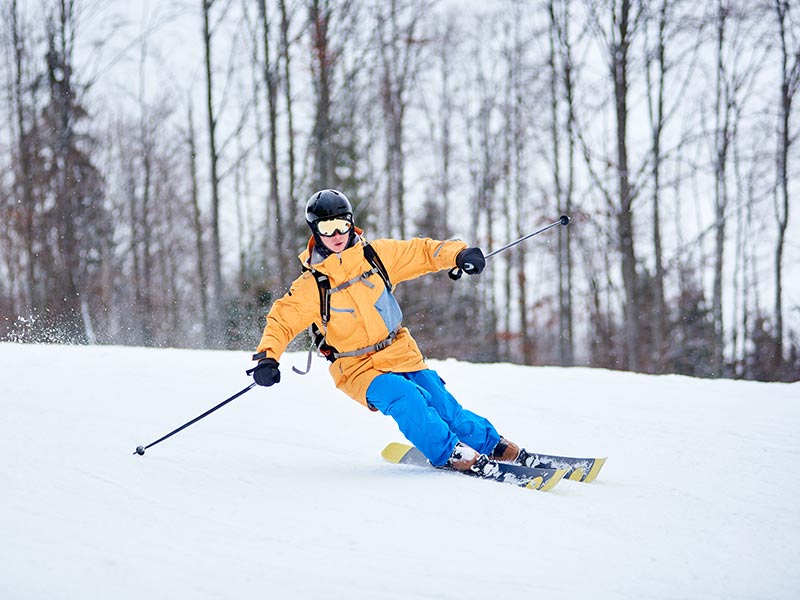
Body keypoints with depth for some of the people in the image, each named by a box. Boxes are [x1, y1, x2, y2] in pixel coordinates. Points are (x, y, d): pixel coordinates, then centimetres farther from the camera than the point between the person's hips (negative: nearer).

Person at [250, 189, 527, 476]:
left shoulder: (376, 255, -2)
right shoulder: (312, 286, -10)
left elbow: (421, 252, 5)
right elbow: (282, 320, -7)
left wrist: (458, 254, -11)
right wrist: (267, 356, -24)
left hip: (402, 354, 3)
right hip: (358, 369, -3)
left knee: (444, 408, -4)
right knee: (403, 397, -29)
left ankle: (491, 444, 18)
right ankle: (449, 453, -17)